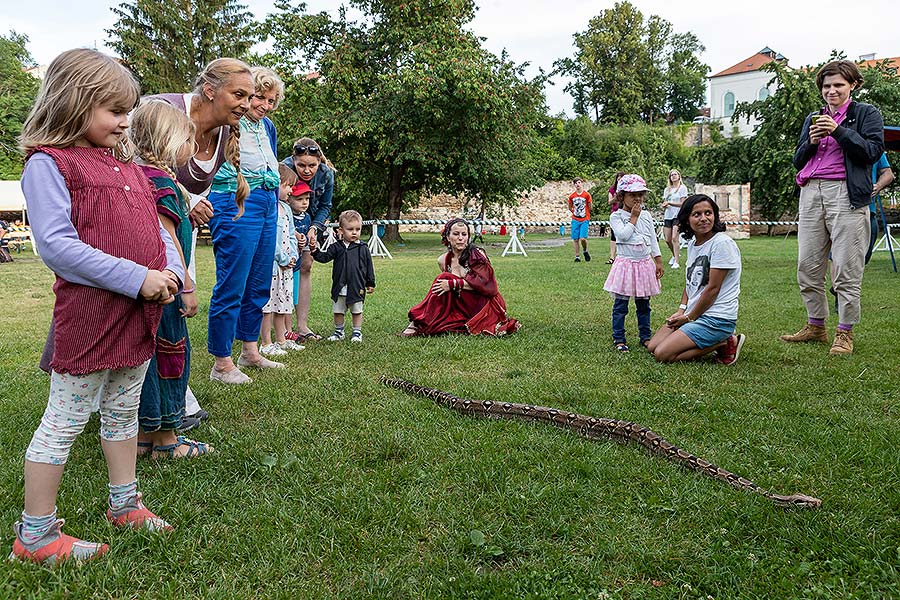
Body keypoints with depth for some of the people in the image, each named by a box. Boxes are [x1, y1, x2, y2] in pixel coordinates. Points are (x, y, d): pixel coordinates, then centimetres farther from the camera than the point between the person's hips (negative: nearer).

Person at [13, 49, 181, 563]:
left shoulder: (128, 166, 16)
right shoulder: (48, 164, -8)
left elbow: (155, 228, 18)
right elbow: (56, 243, -18)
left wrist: (171, 272, -2)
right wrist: (135, 277, -22)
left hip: (142, 309, 8)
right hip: (89, 310, -8)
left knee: (124, 412, 19)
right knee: (65, 421, 2)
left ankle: (125, 504, 35)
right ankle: (35, 535, 15)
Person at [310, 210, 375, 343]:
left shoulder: (363, 248, -2)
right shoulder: (337, 247, 1)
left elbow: (369, 267, 2)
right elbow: (324, 257, -5)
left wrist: (370, 283, 2)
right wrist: (314, 250, -21)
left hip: (357, 288, -2)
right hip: (340, 287, 2)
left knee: (357, 311, 10)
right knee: (338, 311, 12)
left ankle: (357, 332, 23)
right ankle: (338, 332, 27)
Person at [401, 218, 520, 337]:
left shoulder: (477, 254, -9)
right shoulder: (443, 261, 5)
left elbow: (482, 283, -19)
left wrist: (453, 284, -27)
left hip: (484, 304, -5)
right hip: (464, 306, 5)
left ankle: (421, 324, -21)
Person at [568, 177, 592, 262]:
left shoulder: (586, 195, -3)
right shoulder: (572, 196, 6)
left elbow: (590, 208, 1)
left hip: (585, 220, -3)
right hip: (575, 220, 3)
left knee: (583, 238, -15)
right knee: (575, 239, 2)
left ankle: (585, 251, 14)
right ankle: (577, 256, 13)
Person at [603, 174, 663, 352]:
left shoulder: (646, 215, 9)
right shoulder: (616, 216, -5)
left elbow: (653, 239, 12)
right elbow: (623, 235, -21)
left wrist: (658, 261, 9)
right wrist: (633, 218, -13)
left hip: (645, 264, 4)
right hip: (625, 264, -4)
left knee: (643, 304, 12)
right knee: (620, 304, 0)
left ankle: (645, 336, 21)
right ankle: (619, 339, 8)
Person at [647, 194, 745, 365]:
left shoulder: (722, 243, -17)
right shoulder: (692, 242, 10)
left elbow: (712, 288, -18)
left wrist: (689, 318, -10)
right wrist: (681, 310, 0)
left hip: (716, 318, -9)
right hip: (692, 313, 9)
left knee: (662, 354, -16)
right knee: (652, 347, 5)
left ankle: (725, 343, -2)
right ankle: (718, 340, 10)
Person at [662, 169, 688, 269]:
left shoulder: (682, 188, 0)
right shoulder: (667, 189, 16)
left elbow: (682, 203, -7)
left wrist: (669, 203, -14)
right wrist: (664, 205, -4)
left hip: (677, 216, -5)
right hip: (668, 216, 6)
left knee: (674, 238, -15)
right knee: (667, 239, 4)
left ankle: (676, 262, -14)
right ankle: (675, 255, 31)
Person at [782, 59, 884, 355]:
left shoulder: (867, 114, 8)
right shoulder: (813, 118, 21)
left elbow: (873, 152, -5)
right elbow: (798, 161, 19)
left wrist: (839, 131, -11)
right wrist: (811, 142, 0)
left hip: (845, 194, -5)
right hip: (811, 194, 5)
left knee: (846, 269, -5)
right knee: (807, 267, 5)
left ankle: (845, 333, 3)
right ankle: (815, 326, 18)